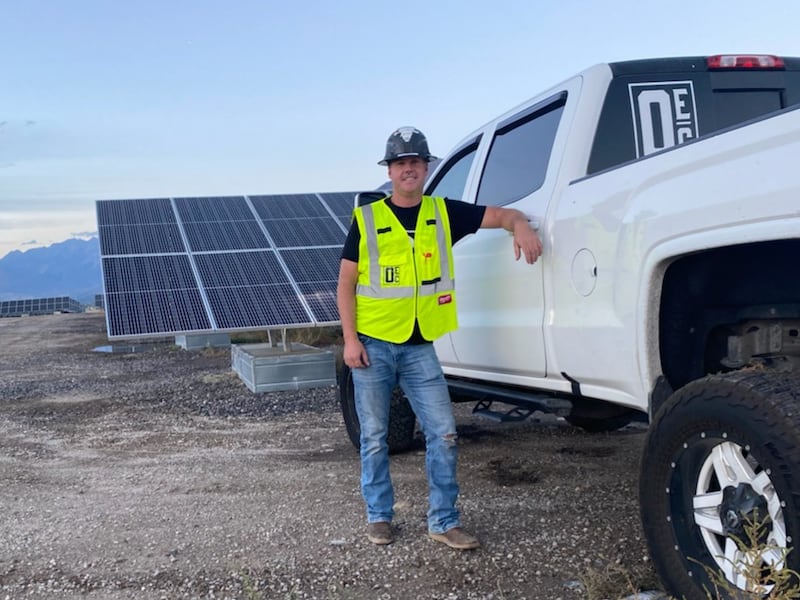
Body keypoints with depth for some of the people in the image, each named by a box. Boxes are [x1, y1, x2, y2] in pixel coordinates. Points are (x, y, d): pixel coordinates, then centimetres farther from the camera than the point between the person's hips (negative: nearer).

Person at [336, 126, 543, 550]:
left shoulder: (444, 213, 3)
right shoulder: (366, 218, -2)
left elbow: (504, 215, 4)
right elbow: (346, 285, -1)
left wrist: (520, 227, -20)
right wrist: (350, 340, -9)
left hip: (420, 347, 2)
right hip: (372, 345, -1)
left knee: (443, 434, -2)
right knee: (374, 438, 8)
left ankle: (443, 521, 11)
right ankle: (379, 516, 23)